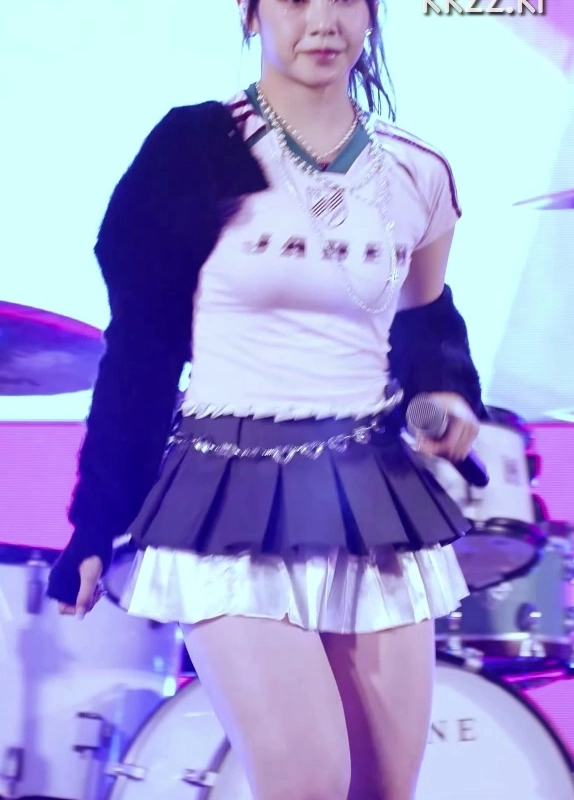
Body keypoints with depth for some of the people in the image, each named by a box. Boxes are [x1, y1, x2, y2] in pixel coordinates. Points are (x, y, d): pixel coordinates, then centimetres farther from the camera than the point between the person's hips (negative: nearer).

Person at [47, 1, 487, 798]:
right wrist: (97, 524, -3)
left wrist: (449, 397, -1)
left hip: (374, 496, 4)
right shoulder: (192, 148, -6)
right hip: (235, 495, -4)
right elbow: (139, 347, -3)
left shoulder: (418, 175, 6)